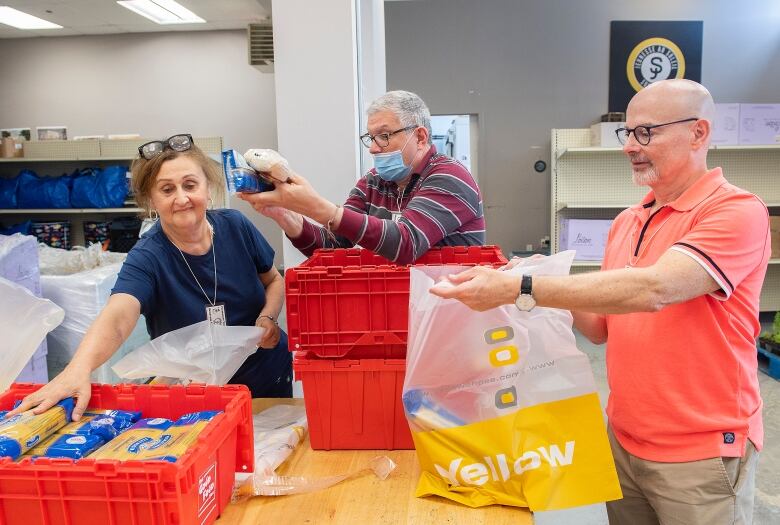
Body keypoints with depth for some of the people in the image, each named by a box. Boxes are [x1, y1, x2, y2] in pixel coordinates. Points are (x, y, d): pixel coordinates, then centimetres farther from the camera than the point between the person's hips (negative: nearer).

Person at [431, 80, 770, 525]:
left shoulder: (736, 211, -16)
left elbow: (653, 289, -31)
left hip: (701, 452, -6)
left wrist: (521, 289, -33)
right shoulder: (627, 222, 5)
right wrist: (553, 282, -9)